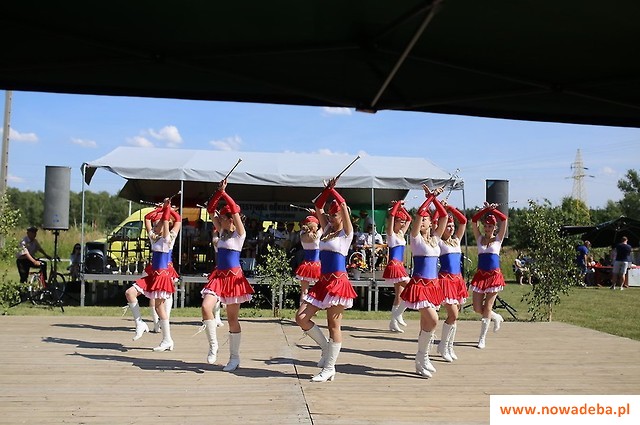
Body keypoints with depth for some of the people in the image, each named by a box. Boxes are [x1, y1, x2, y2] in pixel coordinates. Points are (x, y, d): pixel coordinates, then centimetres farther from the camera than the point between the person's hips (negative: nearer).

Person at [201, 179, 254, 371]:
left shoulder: (239, 234, -5)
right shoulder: (223, 232, 11)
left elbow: (235, 209, -18)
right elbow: (211, 208, 7)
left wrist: (224, 193, -13)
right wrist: (219, 192, -3)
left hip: (233, 276, -5)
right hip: (219, 275, 6)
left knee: (232, 319, 1)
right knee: (206, 307, -17)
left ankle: (234, 358, 13)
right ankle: (213, 345, -2)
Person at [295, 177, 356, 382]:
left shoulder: (346, 232, -3)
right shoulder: (327, 229, 14)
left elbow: (343, 205, -13)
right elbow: (318, 206, 10)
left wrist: (332, 190, -4)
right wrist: (327, 190, -1)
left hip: (338, 281, -7)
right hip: (323, 281, 7)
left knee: (333, 326, -1)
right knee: (301, 318, 0)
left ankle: (328, 369, 7)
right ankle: (326, 348, 18)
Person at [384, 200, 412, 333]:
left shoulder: (401, 233, 14)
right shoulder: (391, 234, -7)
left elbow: (409, 219, 24)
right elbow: (391, 215, -19)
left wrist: (402, 208, 15)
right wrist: (397, 204, -9)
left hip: (400, 266, 9)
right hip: (394, 266, -9)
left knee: (399, 296, 9)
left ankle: (394, 323, 14)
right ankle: (397, 314, -6)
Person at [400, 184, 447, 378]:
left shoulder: (434, 238, 12)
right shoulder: (415, 238, -4)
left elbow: (444, 216, 8)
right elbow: (418, 213, -16)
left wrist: (434, 198, 3)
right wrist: (430, 197, -9)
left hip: (433, 284, 7)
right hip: (420, 284, -6)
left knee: (426, 323, 10)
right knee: (432, 320, -16)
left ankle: (422, 360, 19)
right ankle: (421, 358, -2)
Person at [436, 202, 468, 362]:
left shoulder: (456, 241, 13)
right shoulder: (439, 242, -3)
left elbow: (463, 221, 11)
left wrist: (450, 208, 5)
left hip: (457, 280, 7)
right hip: (446, 279, -7)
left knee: (454, 316, 9)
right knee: (453, 315, -11)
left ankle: (449, 347, 19)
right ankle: (443, 346, 4)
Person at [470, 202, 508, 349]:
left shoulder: (498, 239, 3)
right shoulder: (480, 238, 7)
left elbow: (504, 219, -9)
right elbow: (473, 220, -6)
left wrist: (493, 210, -7)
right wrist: (485, 209, -14)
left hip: (494, 275, -2)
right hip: (480, 275, 3)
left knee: (487, 308, -1)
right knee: (477, 308, 1)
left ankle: (482, 338, 10)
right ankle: (497, 318, 31)